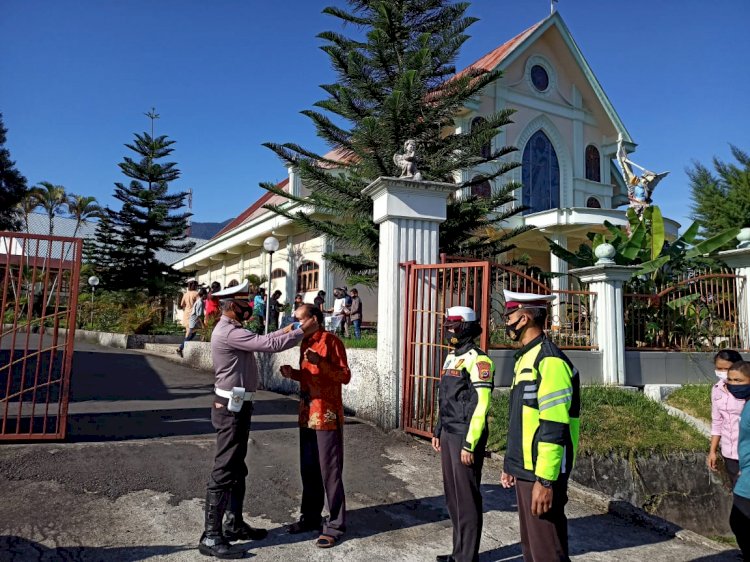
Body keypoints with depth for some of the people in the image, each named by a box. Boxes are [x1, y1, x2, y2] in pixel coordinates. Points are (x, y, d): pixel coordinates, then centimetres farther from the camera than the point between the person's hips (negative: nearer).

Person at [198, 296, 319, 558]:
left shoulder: (232, 330, 13)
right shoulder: (228, 333, -21)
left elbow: (262, 340, 20)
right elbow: (270, 345, -25)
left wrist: (285, 331, 10)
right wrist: (303, 332, -15)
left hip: (238, 406, 11)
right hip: (231, 409, -11)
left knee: (237, 469, 17)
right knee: (224, 472, -5)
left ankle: (235, 524, 29)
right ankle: (211, 537, 3)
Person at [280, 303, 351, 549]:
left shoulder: (332, 342, -12)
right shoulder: (306, 342, 12)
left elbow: (345, 376, -18)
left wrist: (320, 361, -28)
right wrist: (293, 373, 2)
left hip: (327, 416, -8)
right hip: (307, 414, 8)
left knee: (329, 471, -1)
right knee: (308, 470, 15)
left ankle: (335, 525, 10)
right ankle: (310, 517, 28)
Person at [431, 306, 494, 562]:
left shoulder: (477, 359, -15)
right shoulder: (452, 357, 14)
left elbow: (481, 404, -19)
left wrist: (470, 444, -20)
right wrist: (438, 431, 19)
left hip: (465, 436, -9)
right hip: (449, 434, 9)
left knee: (467, 497, 1)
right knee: (452, 495, 16)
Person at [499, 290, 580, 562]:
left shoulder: (549, 359, -17)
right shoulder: (525, 358, 14)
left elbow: (555, 427, -22)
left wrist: (545, 480, -23)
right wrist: (511, 464, 21)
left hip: (541, 473, -10)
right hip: (525, 469, 10)